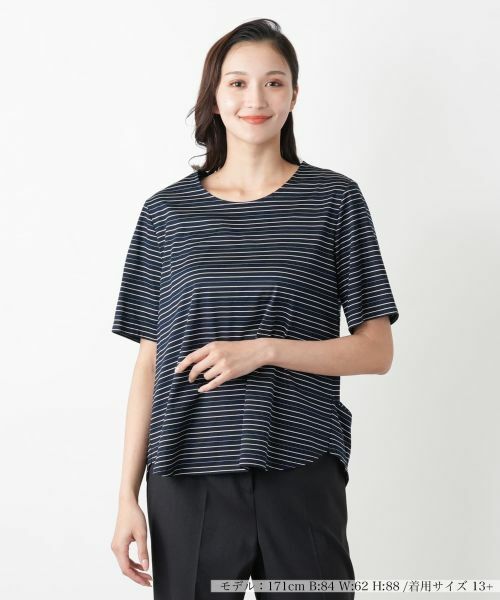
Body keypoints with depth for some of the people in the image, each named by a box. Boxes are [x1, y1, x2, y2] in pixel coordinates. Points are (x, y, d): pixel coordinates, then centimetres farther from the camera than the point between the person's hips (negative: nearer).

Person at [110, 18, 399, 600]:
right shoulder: (168, 211, 7)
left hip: (301, 479, -1)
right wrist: (128, 496, 3)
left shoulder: (334, 199, 3)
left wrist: (263, 350, -13)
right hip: (187, 482, 1)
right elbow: (150, 362, 7)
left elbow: (377, 350, 1)